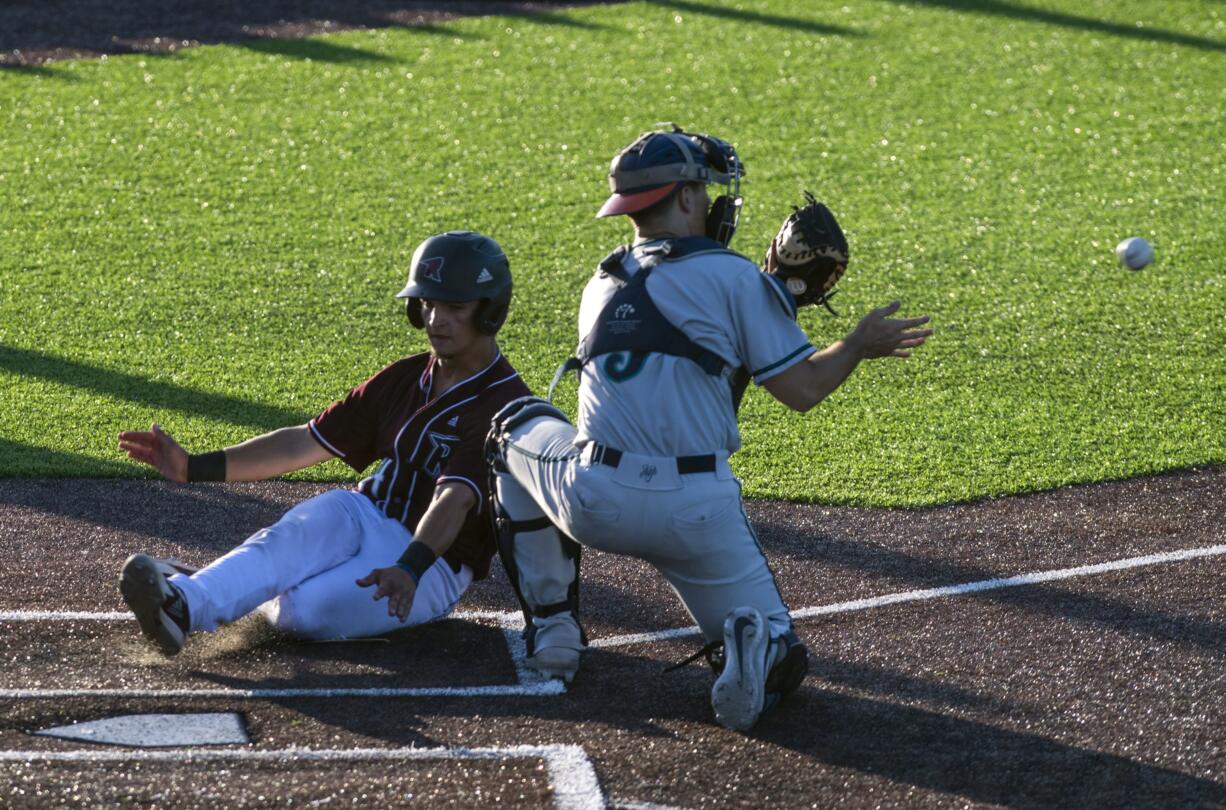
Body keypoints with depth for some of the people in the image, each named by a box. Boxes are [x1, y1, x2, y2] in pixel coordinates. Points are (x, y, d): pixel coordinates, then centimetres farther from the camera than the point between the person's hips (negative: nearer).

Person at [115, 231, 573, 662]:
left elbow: (454, 499, -27)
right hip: (364, 523, 5)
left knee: (301, 611, -34)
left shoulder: (505, 403, -11)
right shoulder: (404, 379, 12)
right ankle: (182, 601, -52)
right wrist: (193, 468, 2)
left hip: (435, 567, -5)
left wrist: (411, 568, -45)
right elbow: (307, 443, 11)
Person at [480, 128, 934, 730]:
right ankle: (755, 649, -22)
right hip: (695, 513, -2)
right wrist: (860, 345, 21)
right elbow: (801, 390, 0)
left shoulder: (600, 288, 16)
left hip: (594, 504, 2)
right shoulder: (734, 277, 0)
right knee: (777, 652, 18)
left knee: (519, 424, 34)